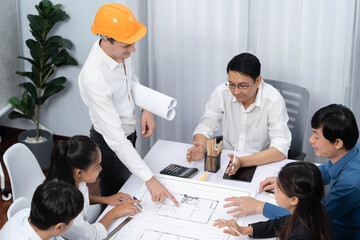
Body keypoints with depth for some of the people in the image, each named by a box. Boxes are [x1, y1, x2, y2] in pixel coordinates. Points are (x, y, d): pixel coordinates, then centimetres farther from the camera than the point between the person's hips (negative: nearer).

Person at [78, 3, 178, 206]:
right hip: (110, 143, -8)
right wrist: (150, 179, -38)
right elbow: (115, 139, -37)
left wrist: (146, 108, -7)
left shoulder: (121, 51, -15)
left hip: (129, 133, 8)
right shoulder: (94, 78, -39)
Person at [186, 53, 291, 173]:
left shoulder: (273, 101, -17)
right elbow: (205, 127, 2)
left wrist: (243, 162, -36)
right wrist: (201, 148, -22)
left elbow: (280, 150, -23)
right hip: (227, 160, 1)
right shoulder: (222, 92, -7)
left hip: (262, 164, -1)